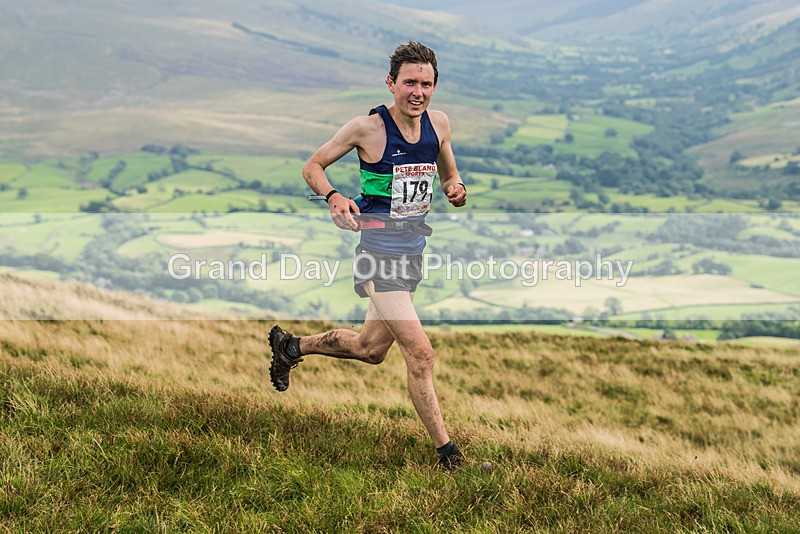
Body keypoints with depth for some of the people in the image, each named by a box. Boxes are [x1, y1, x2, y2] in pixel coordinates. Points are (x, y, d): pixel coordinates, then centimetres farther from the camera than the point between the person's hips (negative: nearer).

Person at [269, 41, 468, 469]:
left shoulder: (438, 124, 3)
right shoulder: (367, 128, -13)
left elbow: (449, 177, 18)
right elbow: (312, 167, -2)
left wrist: (455, 190, -6)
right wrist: (334, 198, -21)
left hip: (413, 247, 7)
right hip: (379, 247, -7)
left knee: (371, 348, 20)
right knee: (420, 354, -13)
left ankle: (290, 345, 44)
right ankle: (447, 454, -3)